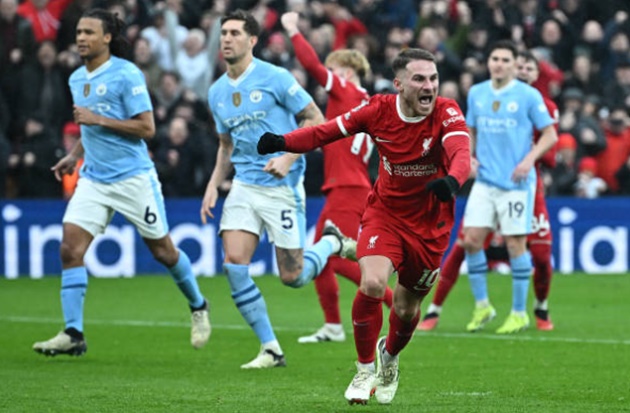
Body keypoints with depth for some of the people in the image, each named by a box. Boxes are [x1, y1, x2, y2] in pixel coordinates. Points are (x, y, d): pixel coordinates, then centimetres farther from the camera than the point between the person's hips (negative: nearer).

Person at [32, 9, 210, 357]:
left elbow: (146, 128, -16)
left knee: (163, 250, 5)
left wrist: (98, 119, -19)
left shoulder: (127, 75, -12)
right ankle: (73, 334, -10)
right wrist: (74, 155, 14)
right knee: (70, 248, -10)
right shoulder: (77, 79, 11)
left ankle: (198, 308, 31)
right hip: (93, 180, 6)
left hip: (133, 178, -6)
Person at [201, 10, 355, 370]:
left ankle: (332, 242, 31)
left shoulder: (275, 78, -10)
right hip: (244, 187, 5)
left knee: (292, 277, -3)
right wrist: (213, 186, 8)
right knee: (234, 264, -12)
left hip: (282, 187, -5)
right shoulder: (217, 93, 9)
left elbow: (316, 121, -7)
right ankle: (270, 350, -2)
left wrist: (289, 158, -19)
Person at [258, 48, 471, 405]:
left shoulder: (447, 114, -19)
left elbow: (461, 152, -37)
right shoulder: (379, 110, -13)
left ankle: (390, 356, 47)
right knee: (373, 284, -23)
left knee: (406, 308, 10)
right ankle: (365, 371, -2)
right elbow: (328, 131, -5)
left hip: (430, 224, 0)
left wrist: (452, 180, -60)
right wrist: (283, 142, -21)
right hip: (385, 212, 0)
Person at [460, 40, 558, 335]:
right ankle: (482, 306, 12)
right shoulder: (476, 94, 8)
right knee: (471, 240, -3)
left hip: (516, 183, -4)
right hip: (484, 180, 4)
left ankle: (519, 313, 9)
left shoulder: (528, 95, -6)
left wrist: (529, 159, -16)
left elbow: (550, 134, -2)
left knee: (515, 245, -2)